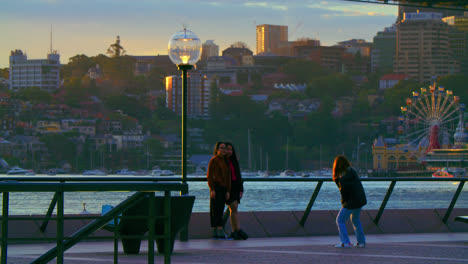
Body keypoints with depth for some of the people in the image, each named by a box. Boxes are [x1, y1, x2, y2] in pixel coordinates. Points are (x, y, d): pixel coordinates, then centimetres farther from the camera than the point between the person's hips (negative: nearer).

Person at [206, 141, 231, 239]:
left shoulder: (225, 161, 15)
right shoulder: (213, 160, -5)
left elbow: (228, 176, 16)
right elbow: (209, 176, -9)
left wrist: (228, 191, 9)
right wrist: (212, 189, -16)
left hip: (223, 188, 7)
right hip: (216, 188, -7)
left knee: (220, 210, 6)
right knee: (216, 210, -10)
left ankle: (215, 232, 9)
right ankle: (220, 232, -16)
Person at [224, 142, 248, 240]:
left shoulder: (234, 161, 17)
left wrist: (241, 189, 12)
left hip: (235, 187, 6)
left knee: (234, 210, 4)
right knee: (234, 208, -14)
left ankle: (234, 232, 6)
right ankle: (238, 230, -16)